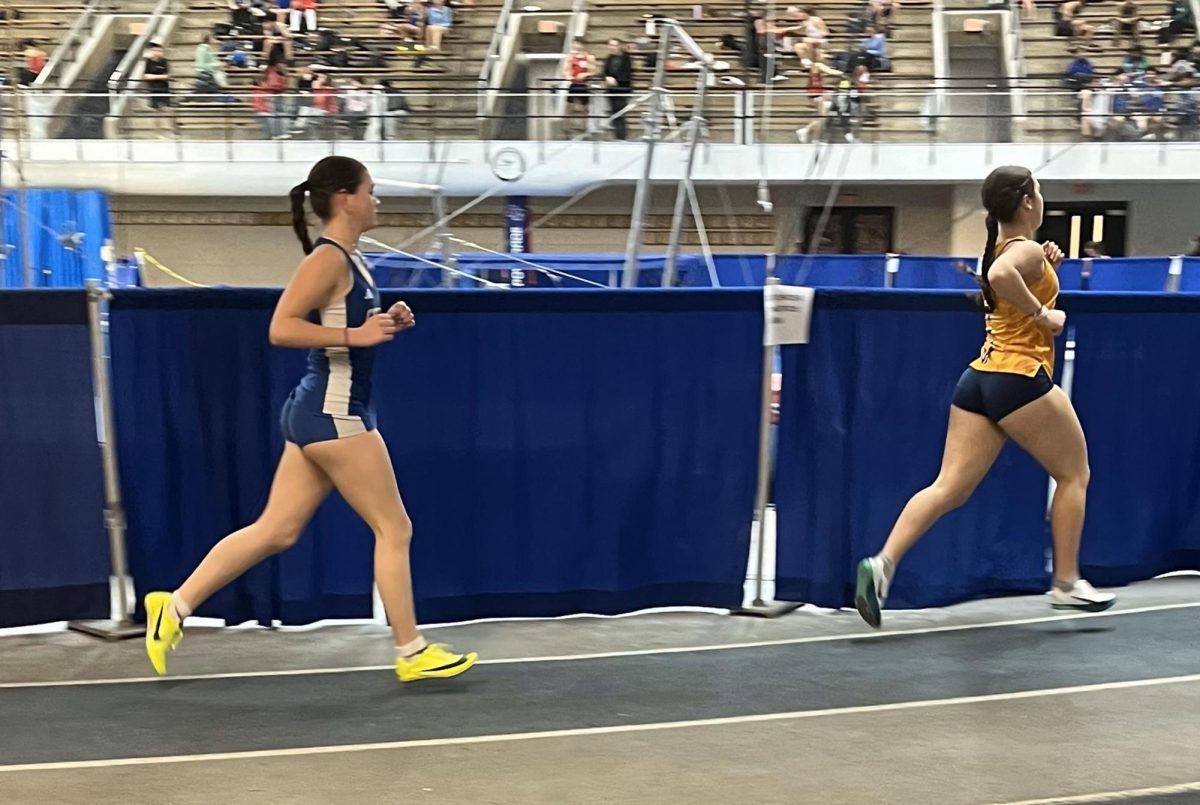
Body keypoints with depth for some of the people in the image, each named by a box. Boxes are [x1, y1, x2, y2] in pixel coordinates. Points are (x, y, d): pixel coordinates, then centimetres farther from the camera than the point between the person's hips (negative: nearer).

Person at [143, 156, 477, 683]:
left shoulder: (347, 259, 14)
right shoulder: (328, 258, -15)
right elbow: (281, 328, -22)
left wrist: (385, 323, 10)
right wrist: (355, 335, -24)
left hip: (323, 411, 10)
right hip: (334, 412, -10)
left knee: (275, 531, 11)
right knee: (394, 528, -1)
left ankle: (174, 607, 15)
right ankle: (411, 654, 8)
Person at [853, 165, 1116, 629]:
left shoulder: (1001, 249, 19)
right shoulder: (1026, 250, -9)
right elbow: (999, 275, -32)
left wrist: (1046, 270, 17)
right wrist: (1044, 316, -21)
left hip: (979, 380, 8)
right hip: (1021, 378, -8)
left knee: (949, 488, 0)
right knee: (1074, 474, 11)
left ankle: (883, 563, -16)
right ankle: (1067, 585, 15)